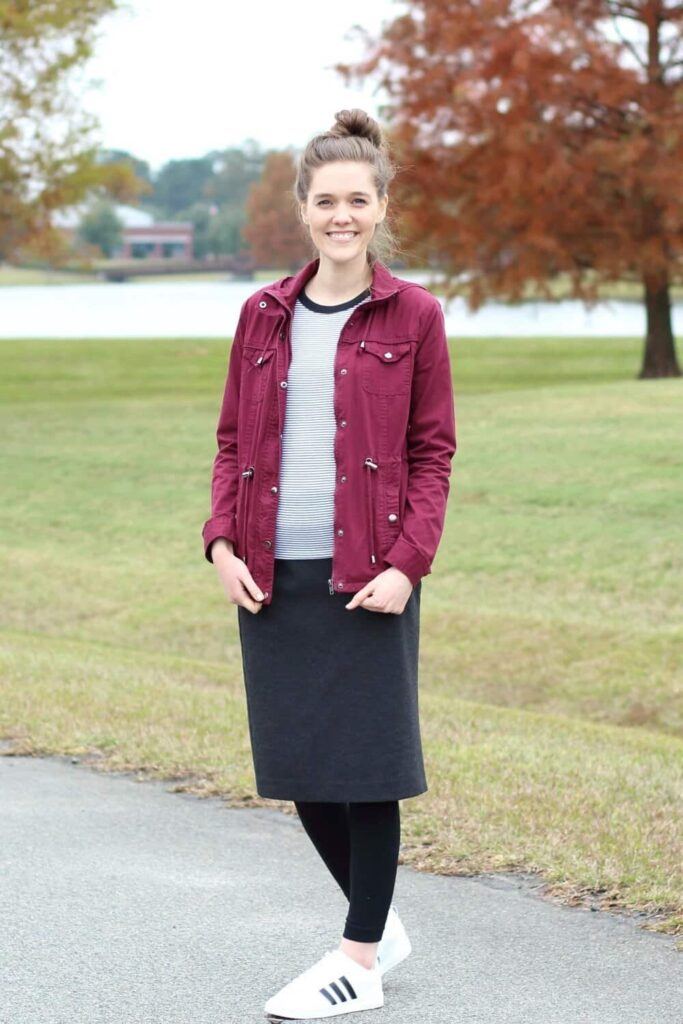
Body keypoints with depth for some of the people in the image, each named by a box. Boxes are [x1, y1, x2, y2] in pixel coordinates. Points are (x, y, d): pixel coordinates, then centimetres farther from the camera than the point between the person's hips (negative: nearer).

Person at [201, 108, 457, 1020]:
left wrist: (407, 564, -11)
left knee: (365, 765, 0)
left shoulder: (413, 316, 0)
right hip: (272, 575, 4)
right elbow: (233, 441, 13)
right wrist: (222, 542, -1)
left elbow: (433, 454, 0)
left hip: (368, 579, -4)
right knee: (299, 767, 8)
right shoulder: (265, 315, 10)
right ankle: (382, 923, 29)